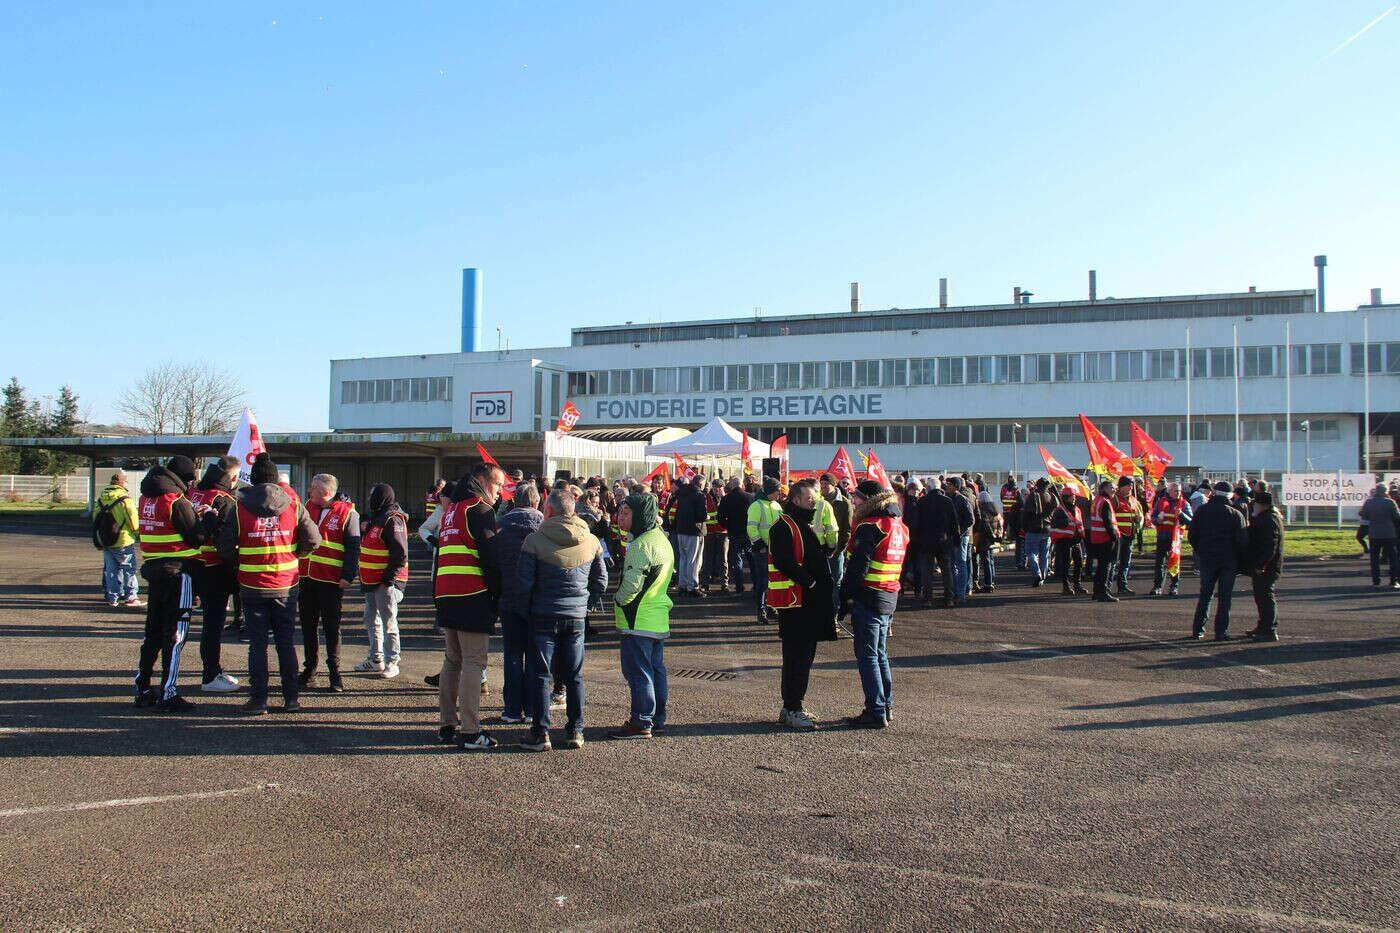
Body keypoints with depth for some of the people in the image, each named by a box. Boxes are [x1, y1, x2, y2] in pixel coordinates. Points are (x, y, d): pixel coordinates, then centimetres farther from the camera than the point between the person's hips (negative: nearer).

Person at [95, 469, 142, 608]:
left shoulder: (101, 498, 7)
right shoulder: (124, 499, -14)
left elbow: (96, 519, 12)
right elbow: (133, 520, -13)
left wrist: (99, 540, 20)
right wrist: (137, 532, 7)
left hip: (105, 542, 6)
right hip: (123, 541, -6)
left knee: (110, 570, 12)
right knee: (129, 570, 2)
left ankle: (112, 598, 15)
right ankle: (131, 598, 3)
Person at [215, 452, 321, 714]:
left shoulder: (238, 509, -4)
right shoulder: (293, 506, -2)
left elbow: (225, 549, -4)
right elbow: (313, 541, -3)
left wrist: (240, 563, 14)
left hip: (252, 587, -1)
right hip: (286, 586, 1)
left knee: (257, 643, 6)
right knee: (287, 643, 10)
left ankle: (258, 699, 6)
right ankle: (291, 698, 12)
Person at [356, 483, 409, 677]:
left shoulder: (393, 521, -17)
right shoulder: (375, 518, 15)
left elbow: (401, 554, -21)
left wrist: (389, 578, -22)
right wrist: (363, 529, 10)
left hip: (386, 582, -10)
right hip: (371, 580, 10)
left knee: (388, 622, -2)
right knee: (371, 620, 18)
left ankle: (391, 663, 6)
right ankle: (375, 659, 28)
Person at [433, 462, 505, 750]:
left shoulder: (452, 509, 20)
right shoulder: (479, 509, -7)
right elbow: (490, 556, -14)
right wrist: (498, 594, -5)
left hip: (445, 595, 9)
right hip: (473, 596, -8)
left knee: (452, 660, 15)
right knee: (473, 662, -7)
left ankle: (447, 726, 19)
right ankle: (470, 732, -8)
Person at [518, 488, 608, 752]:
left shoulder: (535, 540, -10)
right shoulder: (591, 541, 1)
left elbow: (523, 582, -11)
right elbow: (601, 582, 5)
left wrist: (527, 611, 3)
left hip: (544, 616, -3)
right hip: (577, 617, 4)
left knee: (539, 675, 5)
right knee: (574, 675, 13)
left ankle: (540, 733, 5)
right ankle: (575, 731, 18)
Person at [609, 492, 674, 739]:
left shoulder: (642, 545, -19)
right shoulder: (660, 539, 13)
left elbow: (632, 583, -26)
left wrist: (618, 600, -7)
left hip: (638, 621, -10)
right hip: (658, 619, 10)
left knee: (638, 672, -3)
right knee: (656, 669, 14)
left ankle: (641, 723, 1)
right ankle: (657, 720, 22)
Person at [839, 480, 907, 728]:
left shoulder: (869, 526, -15)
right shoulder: (899, 526, 13)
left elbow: (858, 566, -20)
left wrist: (847, 597, -13)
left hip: (868, 596, -9)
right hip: (890, 596, 9)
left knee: (867, 655, -3)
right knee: (880, 654, 17)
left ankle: (875, 712, -1)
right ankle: (886, 706, 23)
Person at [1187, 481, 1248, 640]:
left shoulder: (1201, 511, 0)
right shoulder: (1235, 514, -7)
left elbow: (1191, 535, 1)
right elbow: (1241, 540, -10)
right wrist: (1238, 560, 2)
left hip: (1206, 560, 2)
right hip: (1229, 561, -2)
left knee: (1205, 595, 13)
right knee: (1224, 597, 4)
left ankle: (1197, 630, 11)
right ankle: (1221, 631, 3)